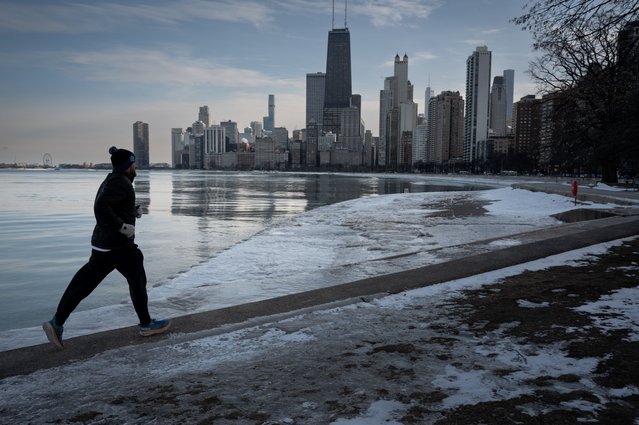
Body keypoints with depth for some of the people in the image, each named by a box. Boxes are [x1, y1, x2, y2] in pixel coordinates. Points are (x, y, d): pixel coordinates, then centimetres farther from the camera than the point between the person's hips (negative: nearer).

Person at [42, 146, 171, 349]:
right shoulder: (119, 182, -18)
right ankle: (146, 324, 19)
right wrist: (122, 226, -24)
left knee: (85, 283, 9)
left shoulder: (112, 180, 14)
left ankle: (57, 323, 9)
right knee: (137, 279, 6)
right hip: (116, 245, -9)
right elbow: (100, 207, -29)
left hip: (103, 242, 9)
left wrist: (132, 211, 11)